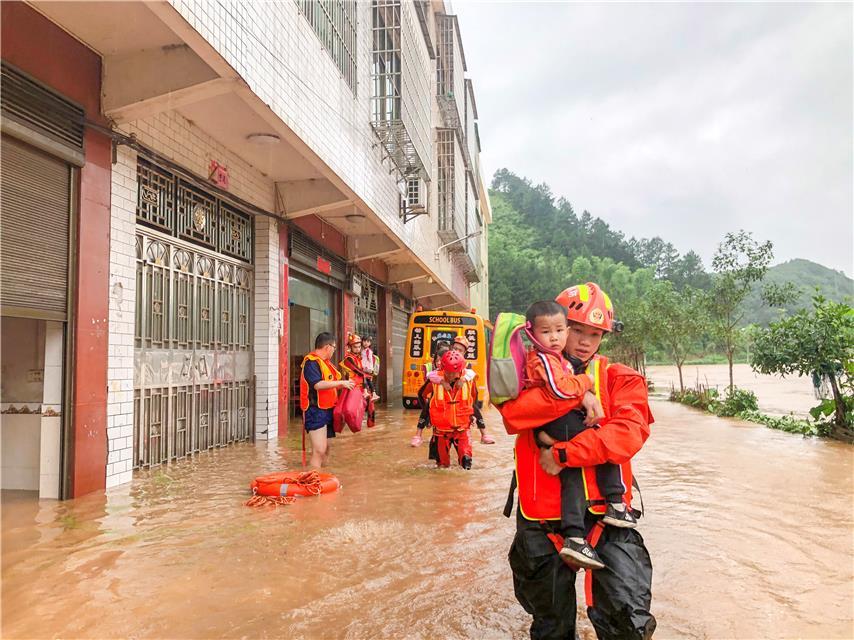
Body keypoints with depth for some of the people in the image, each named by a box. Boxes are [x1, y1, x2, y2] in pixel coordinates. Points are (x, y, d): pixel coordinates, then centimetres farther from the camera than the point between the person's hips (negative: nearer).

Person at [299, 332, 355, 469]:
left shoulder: (325, 362, 17)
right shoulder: (311, 362, -13)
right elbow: (318, 385, -24)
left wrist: (345, 384, 11)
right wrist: (341, 383, -18)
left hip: (327, 410, 10)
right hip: (316, 411, -10)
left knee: (326, 448, 16)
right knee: (319, 450, -15)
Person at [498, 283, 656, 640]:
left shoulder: (619, 378, 3)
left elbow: (629, 433, -15)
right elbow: (512, 416, -17)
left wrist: (563, 454, -20)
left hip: (604, 514, -1)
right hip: (543, 517, 1)